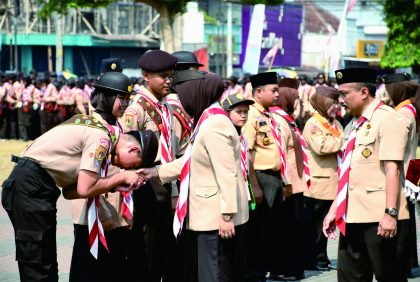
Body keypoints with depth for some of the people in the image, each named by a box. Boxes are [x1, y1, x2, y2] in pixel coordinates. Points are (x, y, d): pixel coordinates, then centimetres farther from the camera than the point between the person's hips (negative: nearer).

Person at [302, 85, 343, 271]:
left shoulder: (336, 124, 17)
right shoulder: (313, 124, -9)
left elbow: (343, 148, 23)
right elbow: (321, 147, -24)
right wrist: (342, 141, -14)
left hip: (333, 182, 8)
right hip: (318, 183, -8)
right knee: (313, 225, -2)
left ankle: (321, 258, 18)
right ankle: (308, 260, 4)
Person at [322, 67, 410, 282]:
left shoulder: (387, 119, -9)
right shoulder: (354, 125, 16)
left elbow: (392, 169, -17)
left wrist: (390, 213, -23)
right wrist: (334, 210, 20)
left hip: (378, 218, -8)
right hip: (352, 216, 8)